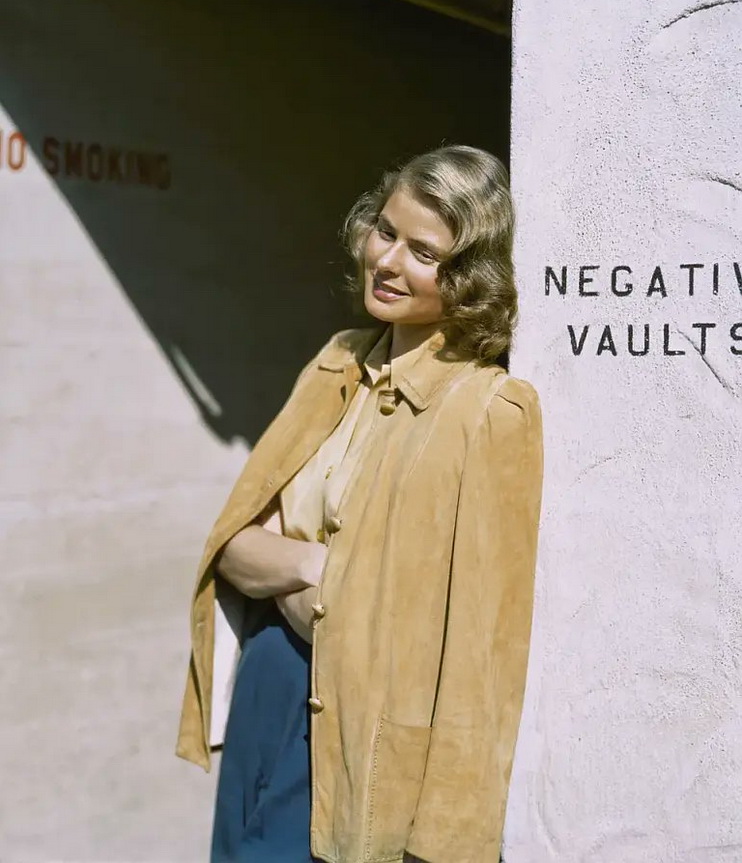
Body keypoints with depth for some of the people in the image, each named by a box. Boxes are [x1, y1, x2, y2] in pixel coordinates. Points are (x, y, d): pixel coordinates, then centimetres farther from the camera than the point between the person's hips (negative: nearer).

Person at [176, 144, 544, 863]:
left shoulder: (494, 411, -17)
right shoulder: (341, 365, 5)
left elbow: (475, 640, -17)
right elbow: (232, 546, 3)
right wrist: (308, 565, -15)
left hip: (371, 743, -6)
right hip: (265, 718, 7)